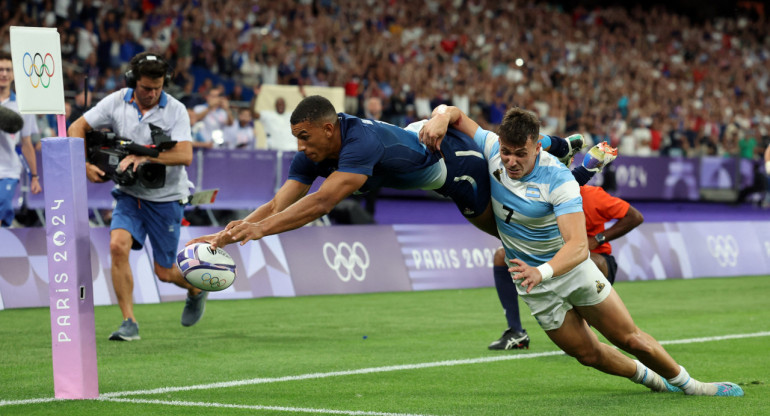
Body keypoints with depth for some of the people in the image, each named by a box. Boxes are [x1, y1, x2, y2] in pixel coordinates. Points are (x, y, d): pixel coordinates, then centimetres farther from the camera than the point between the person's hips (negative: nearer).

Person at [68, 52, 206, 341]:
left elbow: (185, 155, -24)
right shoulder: (116, 102, -6)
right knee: (118, 245, -24)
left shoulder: (176, 110, -13)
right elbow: (78, 128, 3)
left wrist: (144, 157, -31)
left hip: (166, 198, -2)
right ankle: (129, 322, -15)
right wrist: (85, 165, -9)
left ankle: (196, 289, 42)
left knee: (164, 272, 5)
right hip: (130, 195, 2)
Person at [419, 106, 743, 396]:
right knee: (589, 354, 8)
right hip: (536, 282, 3)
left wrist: (542, 271, -55)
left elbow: (579, 245, -37)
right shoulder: (494, 149, -16)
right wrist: (439, 120, -27)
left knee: (630, 339, 3)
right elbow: (455, 115, -2)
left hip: (573, 269, -3)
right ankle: (654, 381, 32)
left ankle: (688, 385, 25)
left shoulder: (558, 180, -29)